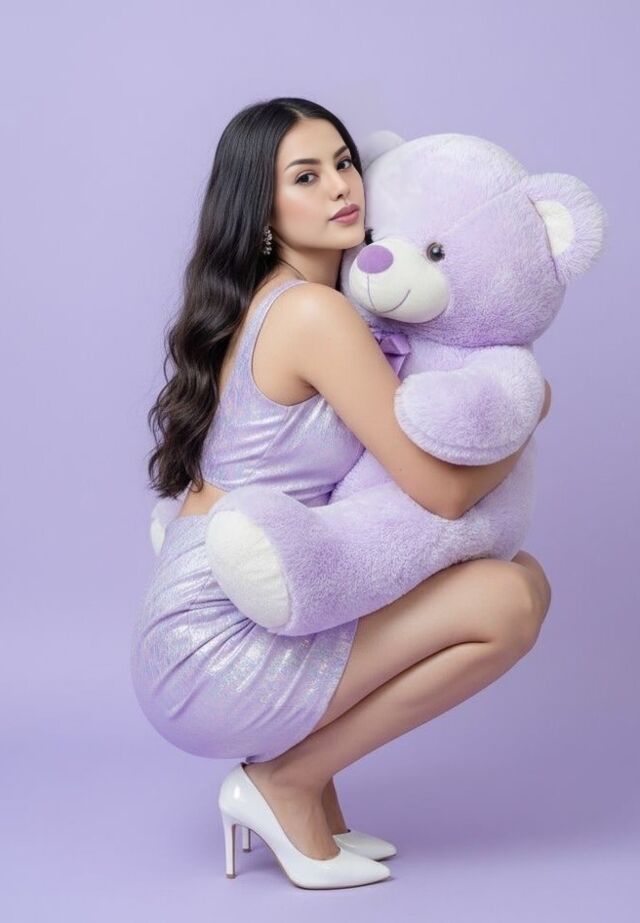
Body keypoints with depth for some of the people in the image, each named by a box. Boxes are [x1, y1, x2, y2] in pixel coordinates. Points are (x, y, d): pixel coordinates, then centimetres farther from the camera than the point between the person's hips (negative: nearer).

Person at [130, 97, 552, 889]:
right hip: (216, 654, -9)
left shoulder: (259, 307, 12)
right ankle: (287, 780, -1)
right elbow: (443, 489, -16)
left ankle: (301, 765, 11)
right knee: (512, 598, -14)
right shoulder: (314, 312, -17)